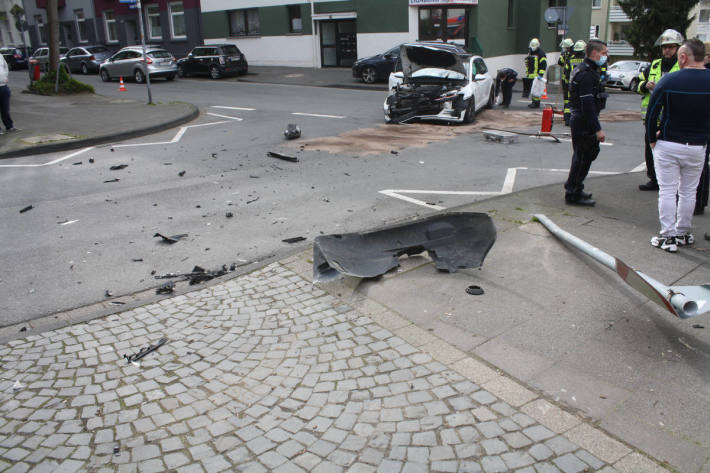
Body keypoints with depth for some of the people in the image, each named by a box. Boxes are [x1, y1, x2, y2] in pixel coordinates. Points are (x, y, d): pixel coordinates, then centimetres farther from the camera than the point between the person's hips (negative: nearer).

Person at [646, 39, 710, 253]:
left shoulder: (669, 81, -11)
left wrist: (652, 138, 3)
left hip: (668, 145, -3)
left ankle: (668, 236, 4)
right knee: (688, 191, 14)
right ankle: (683, 233, 24)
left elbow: (652, 113, -9)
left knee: (667, 191, 3)